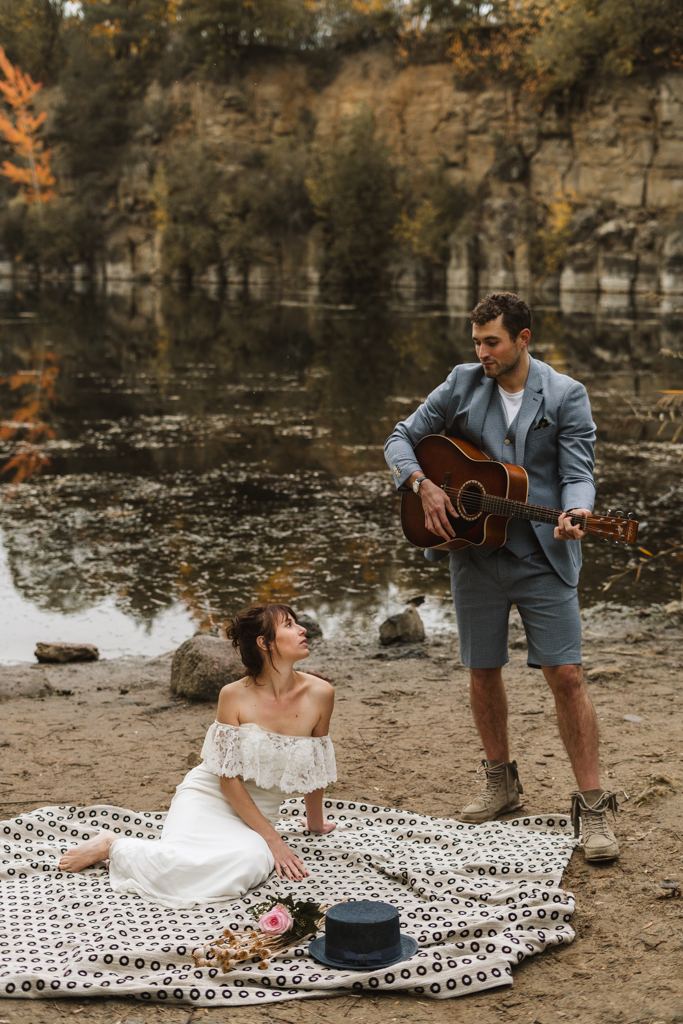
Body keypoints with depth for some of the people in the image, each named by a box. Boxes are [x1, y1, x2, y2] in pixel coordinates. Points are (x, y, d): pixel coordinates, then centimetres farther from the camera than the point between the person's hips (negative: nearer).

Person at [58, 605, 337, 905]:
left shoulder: (320, 694, -5)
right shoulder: (234, 695, -13)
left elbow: (315, 768, 12)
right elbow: (228, 779, -11)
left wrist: (315, 822, 25)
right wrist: (272, 839, -15)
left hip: (254, 815, 4)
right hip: (209, 798, -4)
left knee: (253, 862, -34)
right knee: (181, 866, -36)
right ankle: (113, 846, -4)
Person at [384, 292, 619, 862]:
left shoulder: (566, 396, -4)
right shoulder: (463, 385, 3)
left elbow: (577, 474, -9)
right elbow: (402, 439, 9)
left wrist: (574, 515, -30)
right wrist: (423, 486, -9)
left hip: (542, 556, -3)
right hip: (475, 554, 3)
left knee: (566, 676, -8)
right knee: (483, 673, 12)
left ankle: (592, 806, 0)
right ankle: (502, 783, 32)